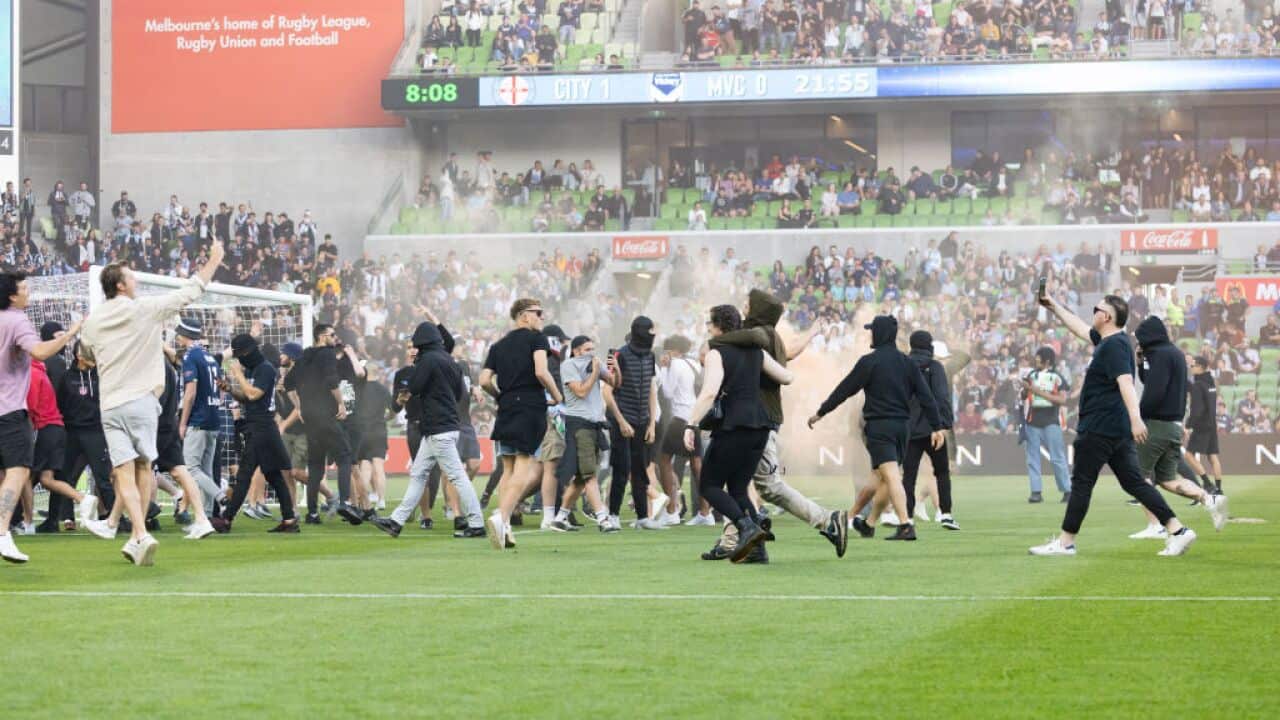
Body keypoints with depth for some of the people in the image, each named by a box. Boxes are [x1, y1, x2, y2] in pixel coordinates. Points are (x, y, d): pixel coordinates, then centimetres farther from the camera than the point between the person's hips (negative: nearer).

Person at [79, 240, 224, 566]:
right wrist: (214, 260, 15)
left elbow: (87, 354, 26)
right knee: (143, 467, 13)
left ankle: (140, 534, -21)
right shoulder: (146, 309, -4)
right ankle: (137, 536, 15)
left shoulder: (93, 321, 6)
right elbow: (190, 291, 3)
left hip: (110, 405, 2)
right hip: (142, 401, -2)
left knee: (124, 473, -5)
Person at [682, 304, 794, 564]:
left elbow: (710, 392, -19)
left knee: (710, 486, 3)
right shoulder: (756, 352, 13)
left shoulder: (716, 354, -5)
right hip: (759, 426, 7)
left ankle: (747, 526, -20)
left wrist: (691, 425, -20)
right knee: (738, 489, 12)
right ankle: (757, 550, -3)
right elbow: (787, 378, 18)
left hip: (732, 426, -7)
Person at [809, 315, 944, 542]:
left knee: (891, 476, -15)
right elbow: (926, 396, 6)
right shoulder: (907, 363, 10)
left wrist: (820, 413, 7)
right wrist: (936, 427, 7)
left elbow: (844, 390, -3)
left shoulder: (869, 362, -6)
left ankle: (906, 525, -28)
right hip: (902, 426, 6)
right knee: (881, 478, 14)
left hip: (879, 426, -6)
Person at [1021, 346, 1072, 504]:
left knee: (1057, 458, -5)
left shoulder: (1057, 377, 0)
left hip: (1051, 421, -4)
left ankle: (1067, 490, 2)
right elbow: (1023, 397, 15)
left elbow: (1063, 400, -11)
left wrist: (1041, 392, -16)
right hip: (1032, 421, 4)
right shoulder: (1031, 375, 12)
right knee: (1032, 458, 1)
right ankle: (1036, 491, 2)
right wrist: (1025, 389, -8)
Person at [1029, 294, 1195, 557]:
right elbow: (1080, 329, 32)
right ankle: (1177, 530, 0)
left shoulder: (1114, 346, -15)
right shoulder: (1106, 340, 14)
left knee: (1081, 482, 0)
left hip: (1100, 428, -10)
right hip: (1119, 428, 10)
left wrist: (1135, 417, -40)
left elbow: (1125, 382, -28)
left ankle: (1065, 542, 6)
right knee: (1133, 482, 7)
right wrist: (1054, 307, 37)